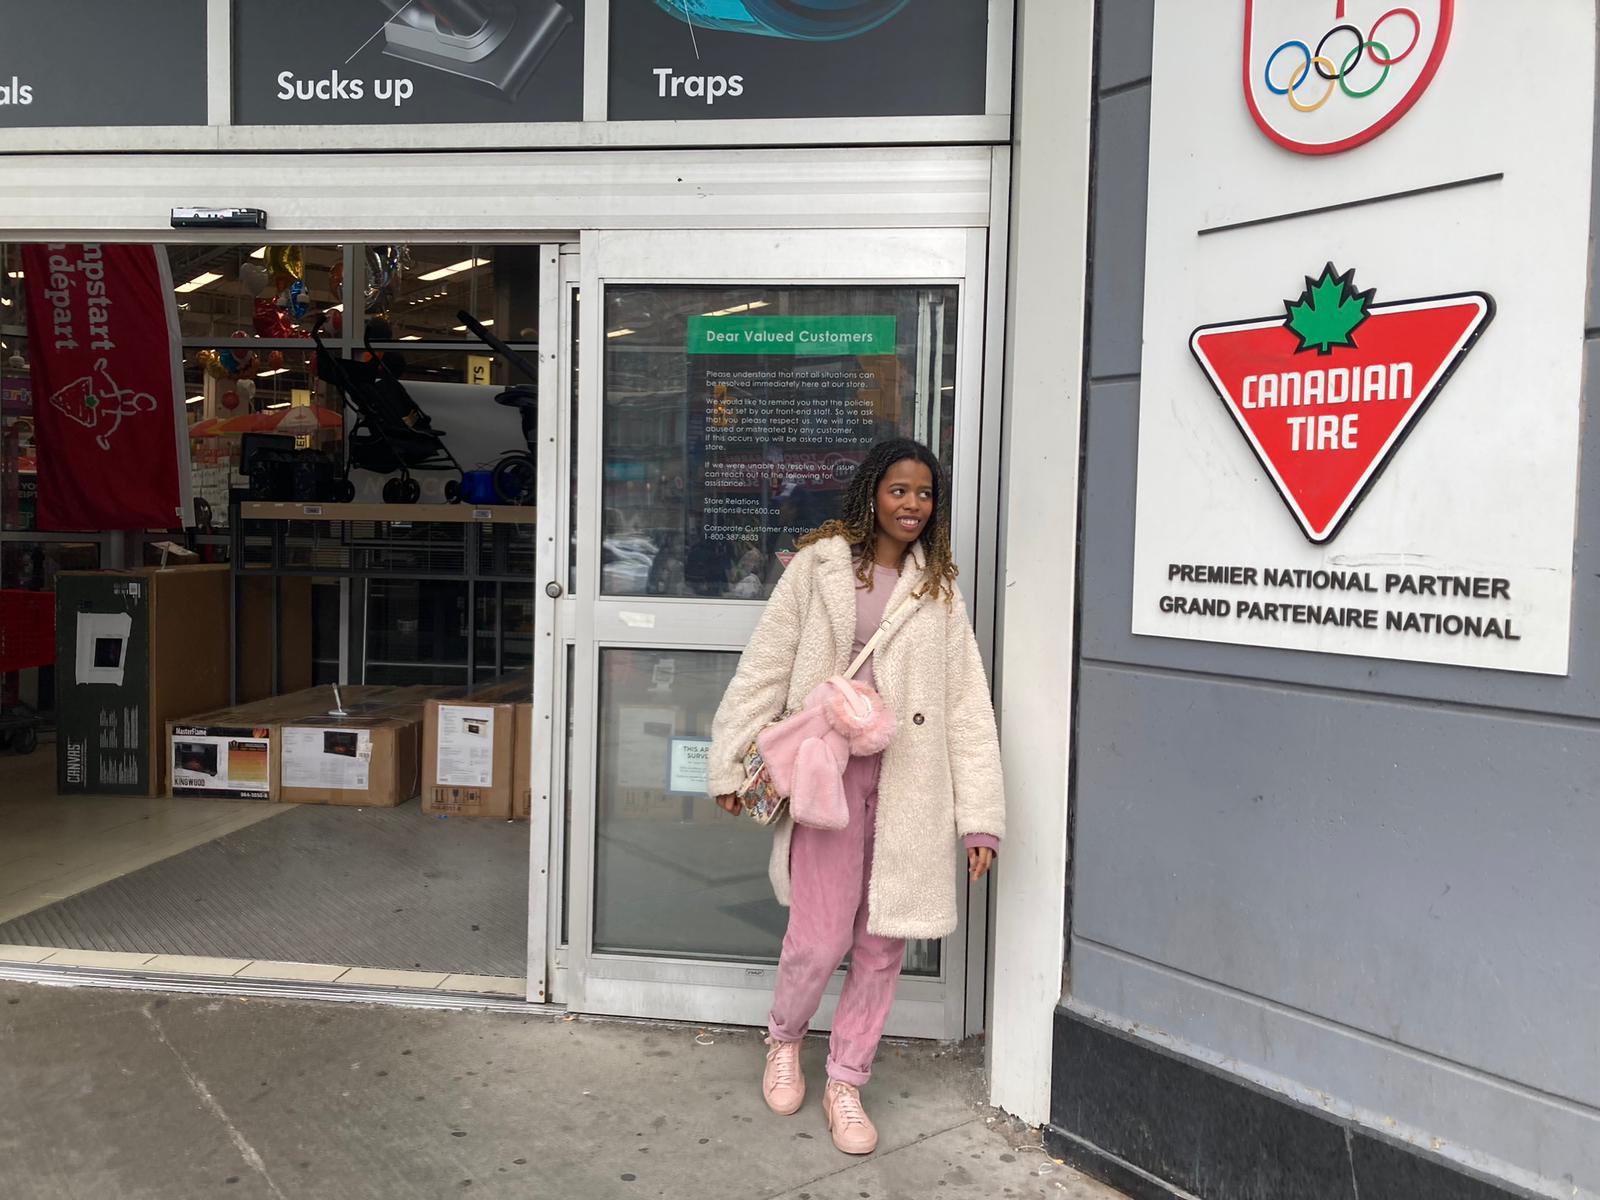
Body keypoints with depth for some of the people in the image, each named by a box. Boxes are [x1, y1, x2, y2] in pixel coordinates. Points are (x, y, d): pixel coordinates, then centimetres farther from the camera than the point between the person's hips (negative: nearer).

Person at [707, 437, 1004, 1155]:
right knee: (819, 938, -4)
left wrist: (980, 816, 1)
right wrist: (732, 764, 2)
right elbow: (765, 668, 3)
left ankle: (846, 1083, 28)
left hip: (909, 781, 3)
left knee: (882, 943, 8)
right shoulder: (820, 565, 2)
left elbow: (968, 705, 6)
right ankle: (784, 1038, 29)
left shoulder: (939, 590, 10)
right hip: (829, 772, -3)